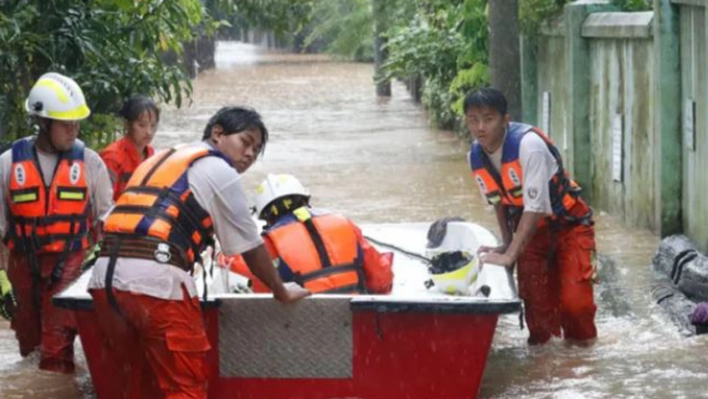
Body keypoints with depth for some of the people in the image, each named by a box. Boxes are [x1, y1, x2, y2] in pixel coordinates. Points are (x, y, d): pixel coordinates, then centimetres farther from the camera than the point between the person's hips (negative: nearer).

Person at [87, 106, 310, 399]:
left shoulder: (161, 159, 30)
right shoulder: (220, 171, 8)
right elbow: (250, 246, 12)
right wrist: (281, 292, 26)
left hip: (105, 276, 7)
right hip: (156, 281, -7)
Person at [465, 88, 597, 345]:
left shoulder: (528, 144, -30)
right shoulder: (476, 156, -8)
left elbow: (534, 207, -31)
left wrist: (510, 256, -32)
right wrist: (506, 244, 2)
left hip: (568, 226, -6)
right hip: (532, 229, 6)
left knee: (574, 300, -13)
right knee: (535, 300, -1)